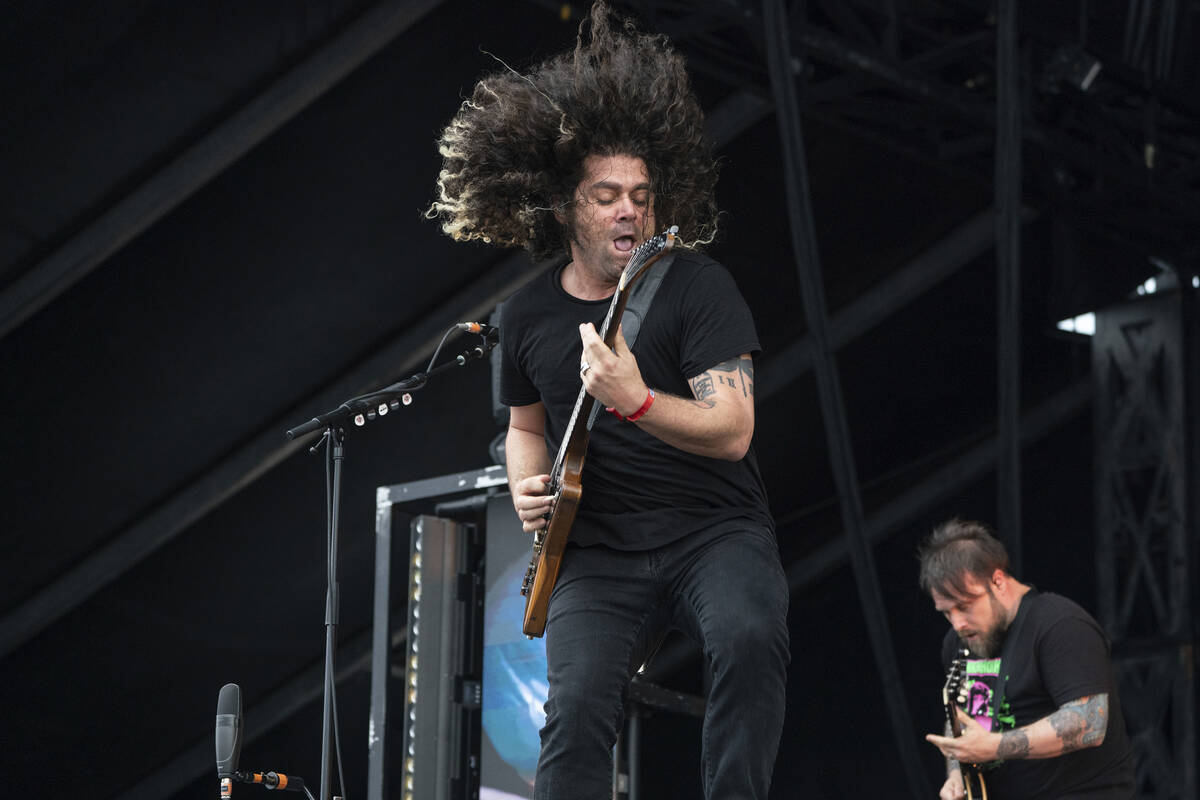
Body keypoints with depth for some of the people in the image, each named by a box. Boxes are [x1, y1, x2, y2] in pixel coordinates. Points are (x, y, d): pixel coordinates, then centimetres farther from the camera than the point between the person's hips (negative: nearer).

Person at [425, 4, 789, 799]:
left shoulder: (697, 286, -8)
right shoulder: (528, 317, 5)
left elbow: (732, 432, -17)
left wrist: (634, 402, -34)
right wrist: (527, 488, 3)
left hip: (714, 529, -2)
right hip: (599, 548, 2)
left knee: (751, 637, -35)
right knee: (578, 709, -20)